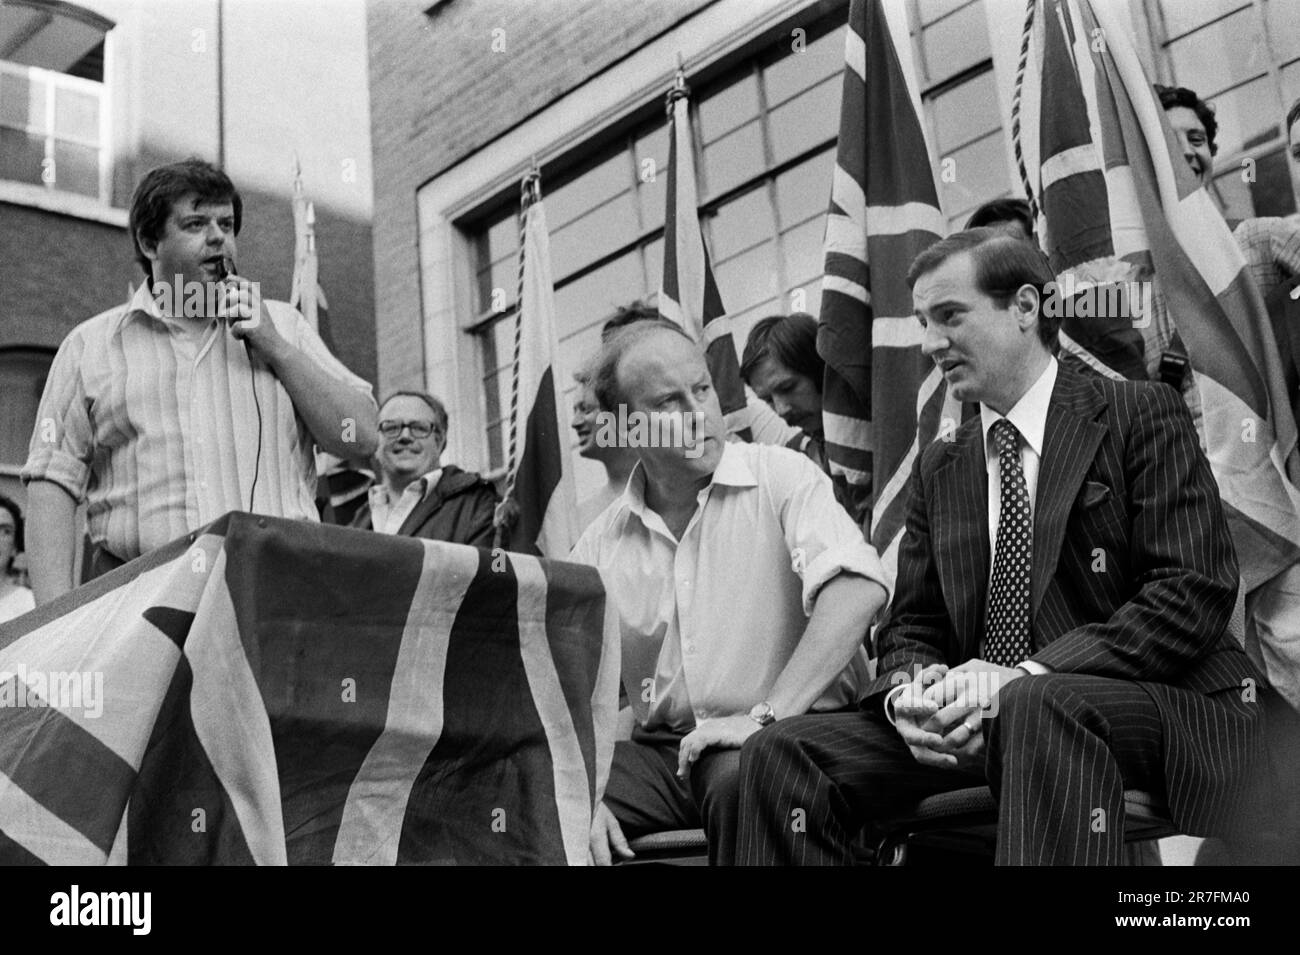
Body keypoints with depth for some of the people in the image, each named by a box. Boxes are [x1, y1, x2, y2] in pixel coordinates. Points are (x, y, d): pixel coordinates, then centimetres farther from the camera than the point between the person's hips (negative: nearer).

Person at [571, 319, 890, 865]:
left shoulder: (781, 478, -4)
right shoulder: (602, 543, 8)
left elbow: (857, 590, -20)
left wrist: (765, 716, -25)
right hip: (662, 748, 4)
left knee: (744, 778, -37)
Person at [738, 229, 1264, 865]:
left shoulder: (1140, 415, 2)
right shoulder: (937, 470, 18)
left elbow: (1195, 590, -9)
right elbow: (911, 623, 15)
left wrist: (1027, 675, -20)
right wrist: (908, 691, -11)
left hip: (1160, 707, -5)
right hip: (974, 730, 5)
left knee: (1037, 707, -40)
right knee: (781, 754, -14)